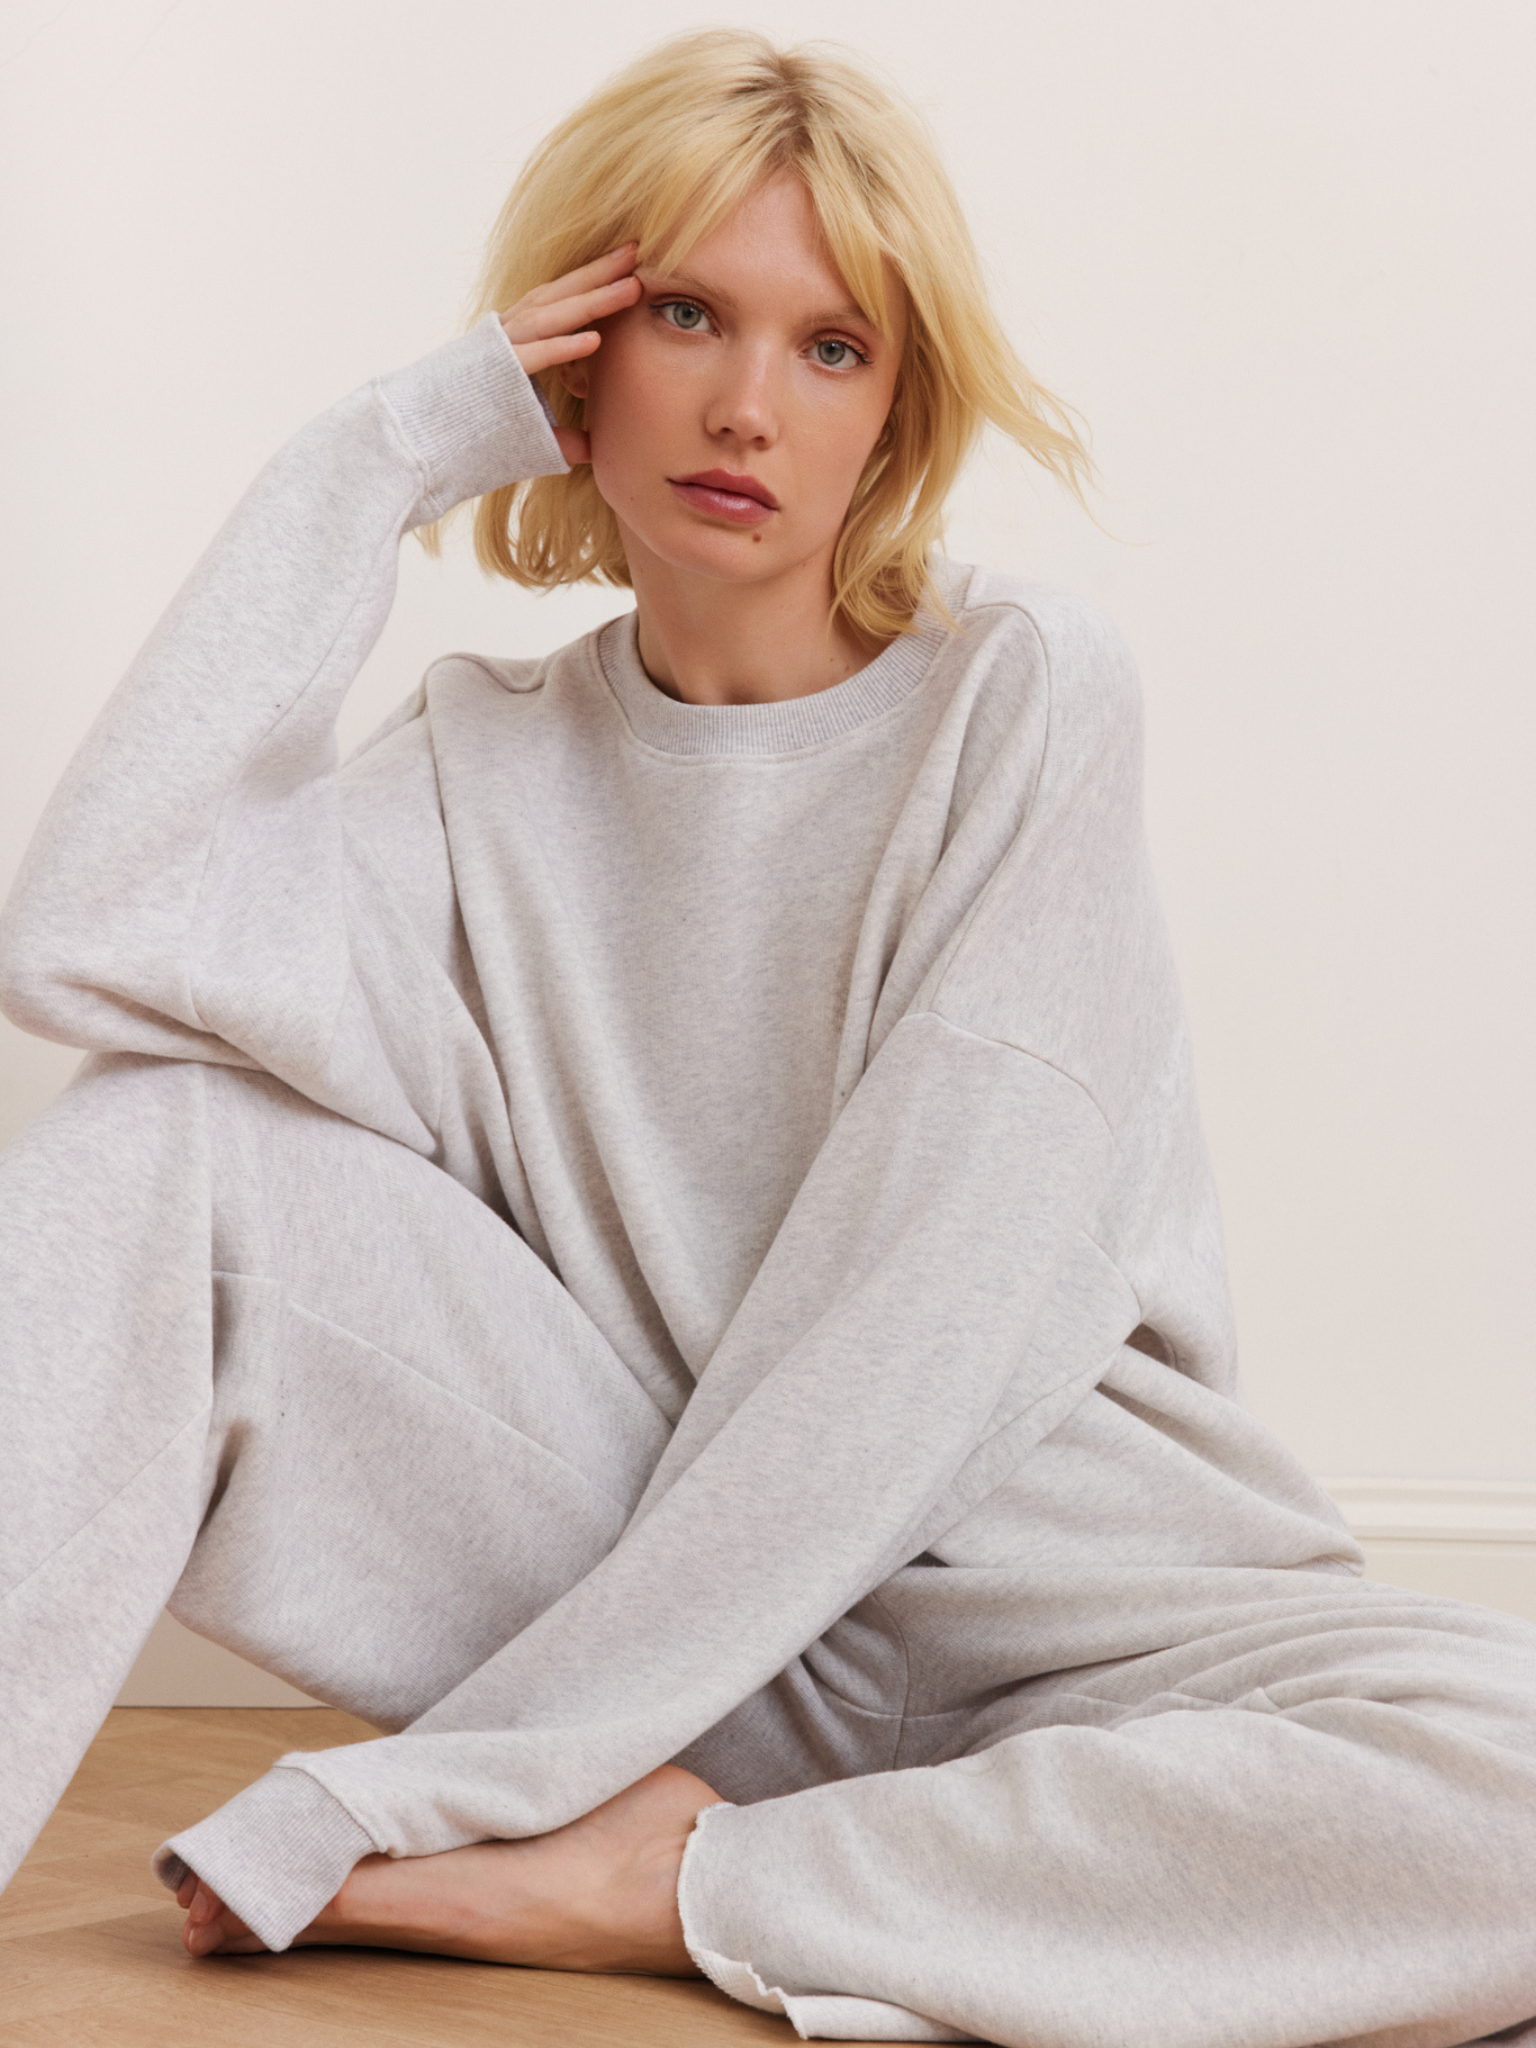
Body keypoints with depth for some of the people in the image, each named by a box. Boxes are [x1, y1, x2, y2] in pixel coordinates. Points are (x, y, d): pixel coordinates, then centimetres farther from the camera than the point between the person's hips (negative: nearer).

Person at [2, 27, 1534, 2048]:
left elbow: (922, 1318, -15)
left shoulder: (1024, 696, -7)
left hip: (1034, 1605, -2)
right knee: (163, 1137, -14)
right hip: (644, 1562, 3)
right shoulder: (493, 757, 5)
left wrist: (434, 1789, -17)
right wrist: (375, 463, -7)